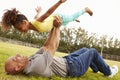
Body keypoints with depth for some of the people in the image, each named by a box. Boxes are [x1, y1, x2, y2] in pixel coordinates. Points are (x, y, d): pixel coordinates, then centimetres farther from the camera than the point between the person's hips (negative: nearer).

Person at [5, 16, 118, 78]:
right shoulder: (37, 65, -39)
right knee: (93, 51, 7)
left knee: (84, 50, 25)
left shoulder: (29, 61, -8)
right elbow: (52, 47, -32)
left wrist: (53, 28, -10)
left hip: (65, 61, 9)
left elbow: (45, 46, -6)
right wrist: (58, 28, -19)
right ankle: (108, 72, 32)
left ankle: (96, 68, 50)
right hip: (73, 67, -9)